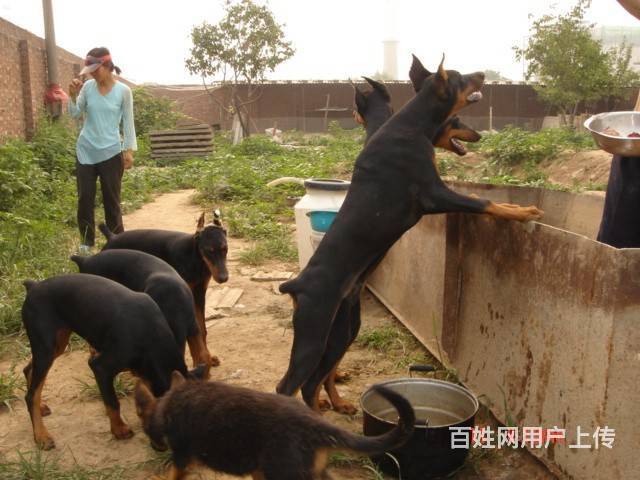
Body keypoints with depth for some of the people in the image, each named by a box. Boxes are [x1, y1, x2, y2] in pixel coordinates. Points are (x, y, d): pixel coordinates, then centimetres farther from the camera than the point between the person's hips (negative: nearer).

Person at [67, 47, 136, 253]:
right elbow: (75, 114, 3)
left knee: (111, 200, 4)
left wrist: (129, 150, -5)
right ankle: (86, 242, 15)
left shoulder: (123, 91, -4)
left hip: (111, 153, -3)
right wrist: (73, 96, -14)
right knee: (85, 199, 4)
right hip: (85, 152, 3)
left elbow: (128, 122, -1)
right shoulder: (87, 87, 2)